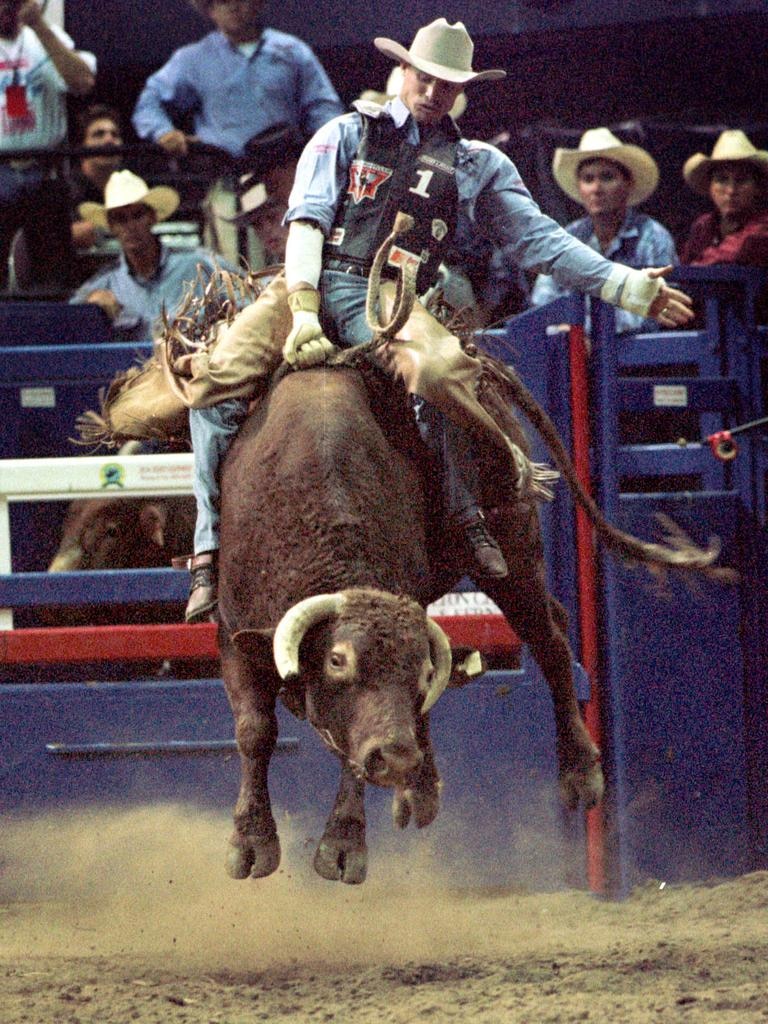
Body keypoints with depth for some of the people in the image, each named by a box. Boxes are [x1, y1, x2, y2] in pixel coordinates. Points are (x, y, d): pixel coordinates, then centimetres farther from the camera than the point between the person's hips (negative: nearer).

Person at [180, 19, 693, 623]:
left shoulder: (477, 167, 19)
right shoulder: (348, 135, 15)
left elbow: (541, 241, 16)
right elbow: (306, 220, 4)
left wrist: (632, 288, 7)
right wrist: (303, 313, -12)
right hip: (309, 284, 1)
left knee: (435, 372, -35)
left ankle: (467, 519, -19)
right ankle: (211, 547, -12)